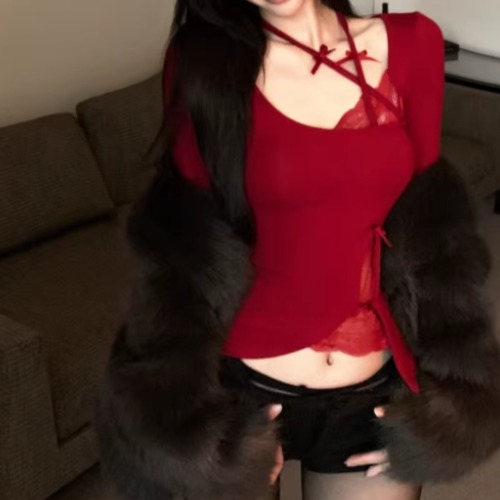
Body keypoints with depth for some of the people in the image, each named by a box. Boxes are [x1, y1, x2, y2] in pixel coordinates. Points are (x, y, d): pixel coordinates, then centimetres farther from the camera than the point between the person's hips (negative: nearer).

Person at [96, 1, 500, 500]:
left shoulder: (410, 44, -3)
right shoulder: (202, 62, -9)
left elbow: (429, 225, 1)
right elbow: (188, 247, -7)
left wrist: (430, 392, 2)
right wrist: (197, 407, -6)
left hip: (375, 394, 2)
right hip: (240, 386, -1)